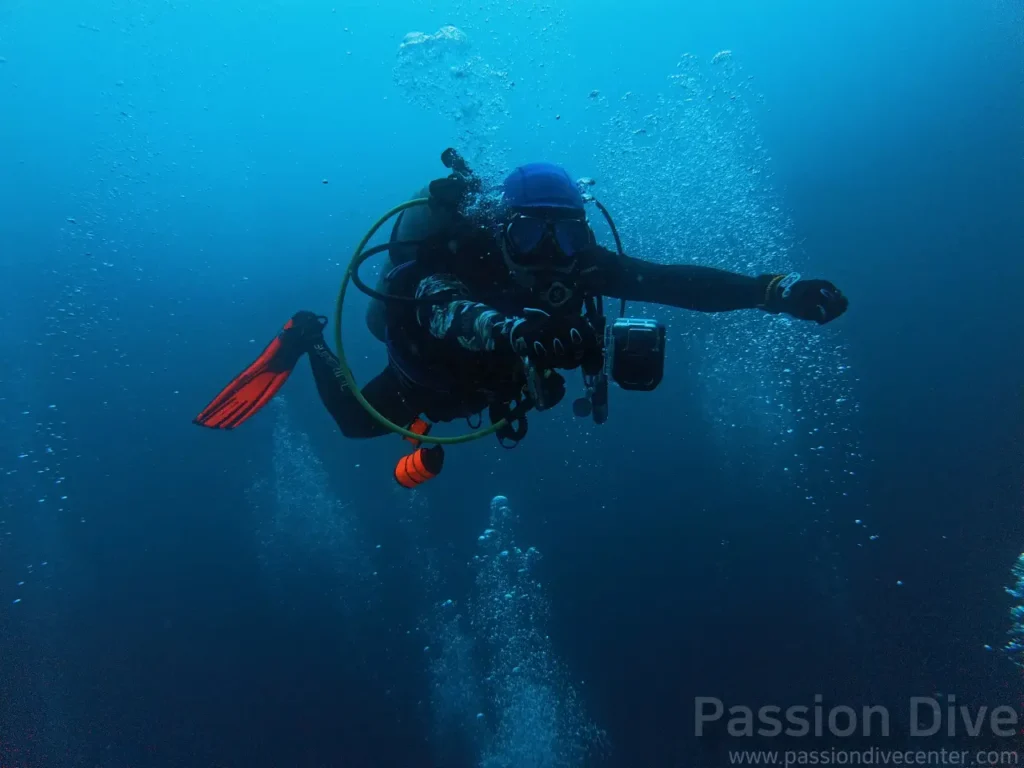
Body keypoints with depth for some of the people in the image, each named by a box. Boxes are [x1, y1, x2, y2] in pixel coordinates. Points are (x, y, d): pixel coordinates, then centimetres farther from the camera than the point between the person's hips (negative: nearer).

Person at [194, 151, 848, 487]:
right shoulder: (463, 261, -43)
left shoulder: (578, 263, -31)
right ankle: (310, 340, 39)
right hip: (428, 366, -4)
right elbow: (443, 312, -65)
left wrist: (774, 290, -50)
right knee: (356, 422, 20)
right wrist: (513, 330, -85)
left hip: (484, 379, 4)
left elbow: (672, 281, -40)